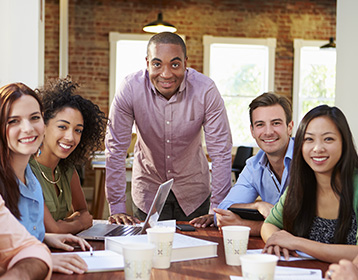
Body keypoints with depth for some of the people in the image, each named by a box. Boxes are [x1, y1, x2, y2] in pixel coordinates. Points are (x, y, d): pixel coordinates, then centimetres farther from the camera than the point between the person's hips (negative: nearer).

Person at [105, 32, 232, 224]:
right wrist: (117, 208, -19)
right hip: (148, 188, 0)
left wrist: (218, 210, -22)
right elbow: (115, 149, -17)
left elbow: (220, 152, -18)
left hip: (193, 189, 1)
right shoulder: (130, 89, -22)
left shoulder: (206, 91, -22)